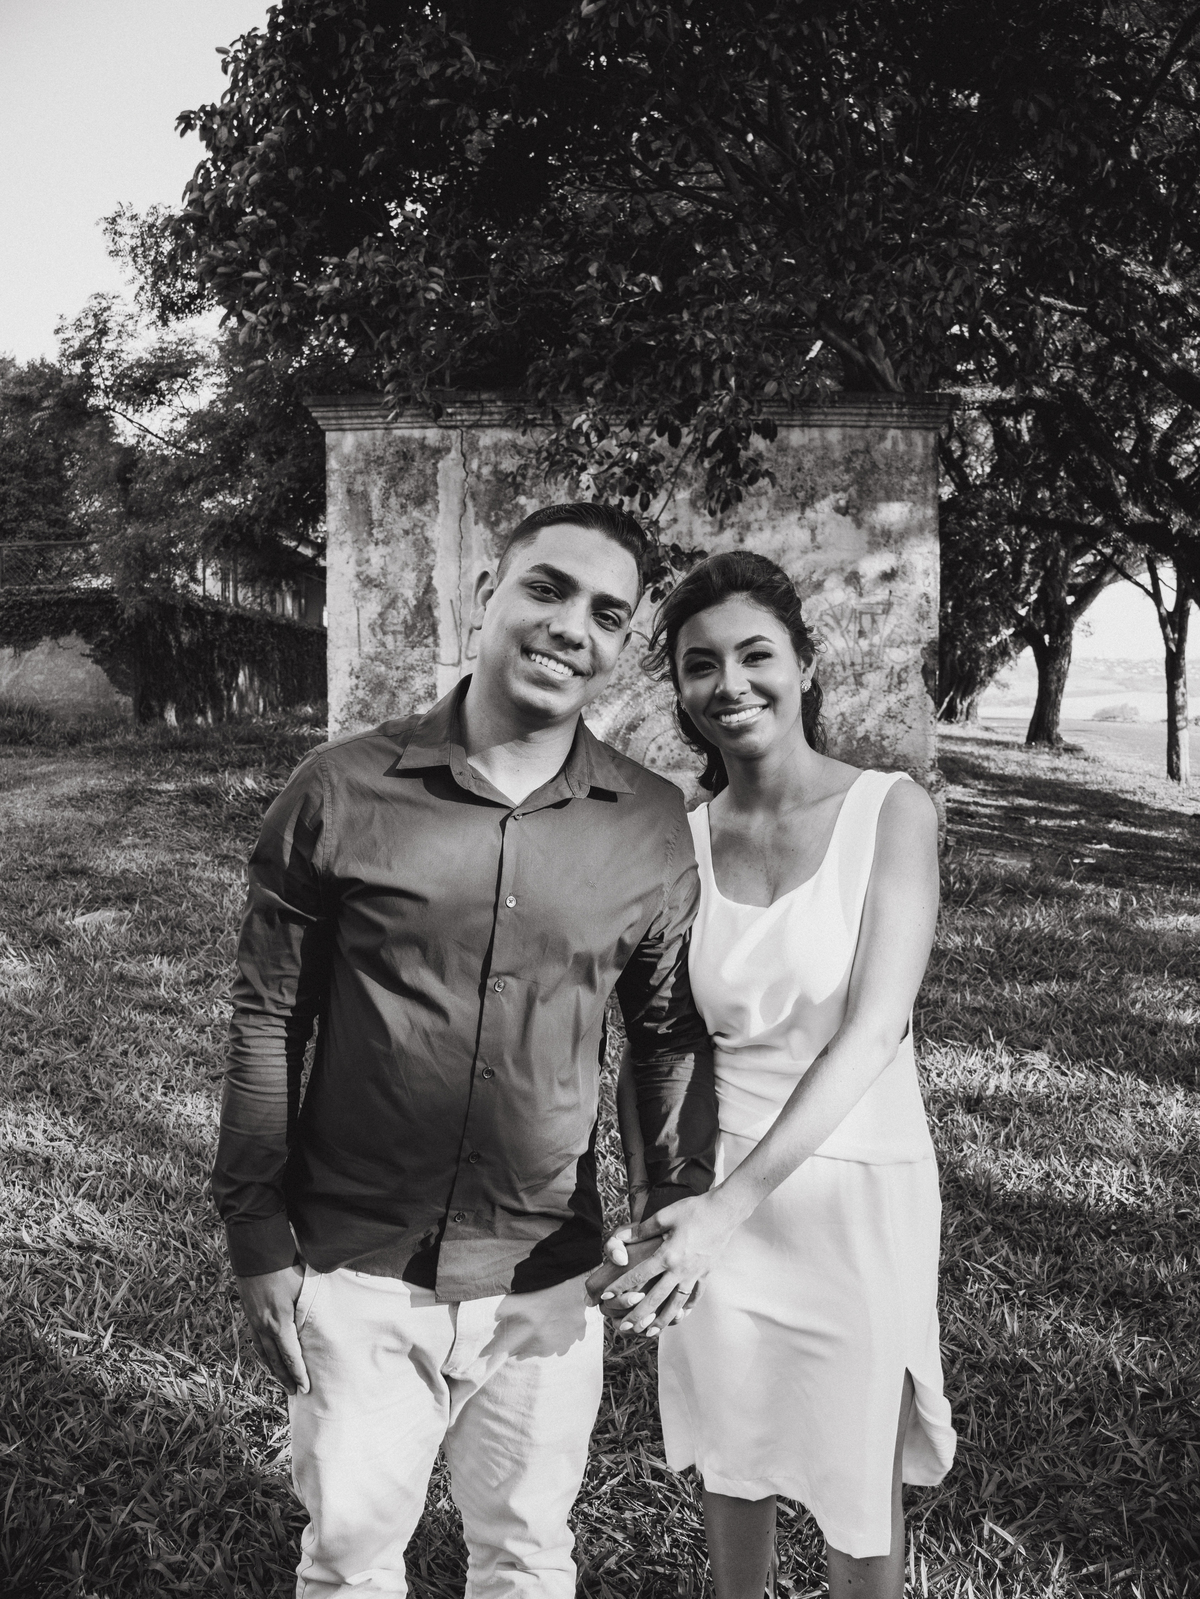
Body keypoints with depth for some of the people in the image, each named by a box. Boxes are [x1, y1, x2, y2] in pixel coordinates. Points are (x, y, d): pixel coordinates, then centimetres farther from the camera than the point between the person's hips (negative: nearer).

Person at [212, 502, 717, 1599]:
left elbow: (671, 1039, 4)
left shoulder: (654, 829, -6)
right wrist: (257, 1237, -3)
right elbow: (267, 1021, -5)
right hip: (355, 1271, -1)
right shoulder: (341, 791, -10)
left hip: (547, 1281, 1)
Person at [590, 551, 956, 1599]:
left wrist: (733, 1205, -28)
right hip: (712, 1198, 3)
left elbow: (872, 1033, -20)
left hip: (852, 1188, -2)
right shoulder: (677, 842, -2)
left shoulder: (891, 811, -11)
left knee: (859, 1483, 13)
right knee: (731, 1458, 20)